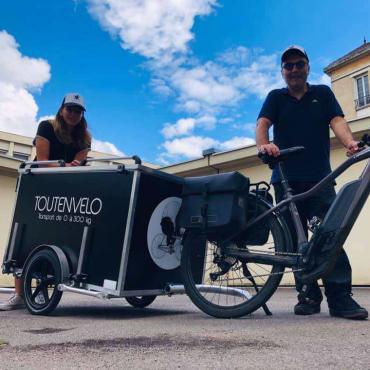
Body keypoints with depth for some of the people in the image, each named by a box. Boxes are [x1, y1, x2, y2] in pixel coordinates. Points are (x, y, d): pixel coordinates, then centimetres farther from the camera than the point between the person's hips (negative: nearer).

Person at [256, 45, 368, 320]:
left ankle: (340, 296, -9)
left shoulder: (323, 93, 17)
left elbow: (337, 120, 1)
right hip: (286, 180, 1)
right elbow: (262, 124, -1)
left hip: (319, 178, 0)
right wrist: (264, 145, -25)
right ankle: (308, 295, 8)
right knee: (295, 240, 0)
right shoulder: (276, 98, 16)